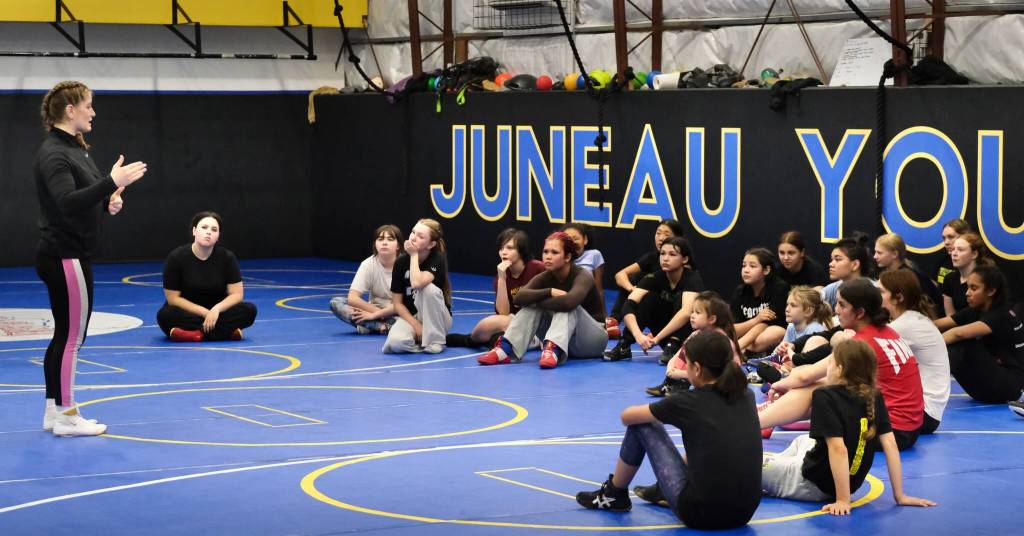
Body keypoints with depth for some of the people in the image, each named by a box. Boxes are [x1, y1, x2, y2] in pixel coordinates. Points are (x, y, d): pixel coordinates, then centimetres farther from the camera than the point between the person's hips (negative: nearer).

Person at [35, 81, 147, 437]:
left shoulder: (75, 148, 14)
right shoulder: (53, 154, -17)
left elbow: (85, 197, 24)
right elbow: (67, 201, -30)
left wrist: (110, 201, 3)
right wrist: (112, 183, -36)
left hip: (71, 254, 10)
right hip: (64, 256, -10)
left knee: (63, 336, 12)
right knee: (72, 336, -5)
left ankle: (54, 412, 17)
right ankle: (66, 416, 1)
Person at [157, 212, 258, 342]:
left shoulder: (227, 257, -8)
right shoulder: (176, 257, -13)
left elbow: (236, 294, -9)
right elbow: (173, 298, -12)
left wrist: (216, 310, -27)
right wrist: (204, 312, -20)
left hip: (217, 311, 2)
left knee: (249, 310, -26)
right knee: (165, 315, -35)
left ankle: (195, 333, -30)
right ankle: (227, 330, -33)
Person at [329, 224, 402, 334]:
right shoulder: (368, 264, -9)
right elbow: (352, 298, -16)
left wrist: (376, 314, -21)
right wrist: (380, 314, -21)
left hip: (397, 313, -3)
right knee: (336, 302, -21)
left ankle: (370, 325, -26)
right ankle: (383, 326, -30)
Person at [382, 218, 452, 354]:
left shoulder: (437, 260, -14)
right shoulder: (401, 262, -6)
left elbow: (417, 283, -35)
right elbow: (397, 302, -3)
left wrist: (414, 255, -21)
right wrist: (416, 325, -17)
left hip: (436, 320, -1)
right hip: (410, 317, 1)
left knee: (428, 288, -33)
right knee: (395, 343, -33)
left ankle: (435, 340, -16)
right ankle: (419, 338, 1)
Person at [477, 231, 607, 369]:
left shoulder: (582, 276, -20)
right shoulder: (546, 277, -4)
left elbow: (569, 302, -42)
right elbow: (520, 298, -21)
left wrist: (537, 301, -25)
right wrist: (549, 292, -32)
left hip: (594, 338, -5)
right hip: (565, 341, 5)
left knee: (566, 306, -31)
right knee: (532, 304, -17)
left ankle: (553, 350, -53)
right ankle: (505, 349, -32)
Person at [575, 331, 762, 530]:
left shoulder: (689, 402, -7)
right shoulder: (746, 396, 6)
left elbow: (627, 416, 9)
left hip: (701, 514, -5)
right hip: (745, 513, 5)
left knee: (642, 425, 10)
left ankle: (614, 494, 30)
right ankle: (664, 491, 45)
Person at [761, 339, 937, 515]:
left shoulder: (824, 396, -23)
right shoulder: (875, 397, -5)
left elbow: (838, 448, -30)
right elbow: (890, 444, -7)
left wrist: (843, 500, -28)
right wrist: (899, 496, -4)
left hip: (814, 485, -7)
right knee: (802, 441, 34)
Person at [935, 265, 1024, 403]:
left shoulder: (1003, 315, -18)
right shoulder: (974, 312, 7)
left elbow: (959, 333, -33)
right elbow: (938, 325, -7)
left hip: (1009, 384, -8)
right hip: (991, 382, 8)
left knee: (963, 343, -27)